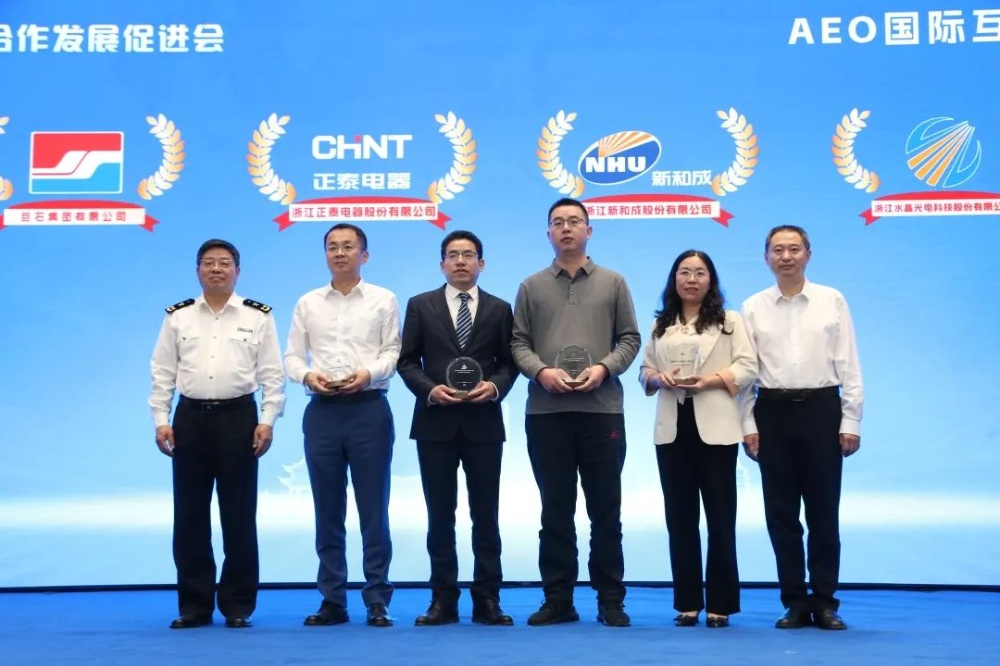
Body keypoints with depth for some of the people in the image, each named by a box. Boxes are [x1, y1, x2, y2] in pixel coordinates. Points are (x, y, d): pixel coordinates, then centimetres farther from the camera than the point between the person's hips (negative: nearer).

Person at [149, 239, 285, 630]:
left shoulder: (258, 316, 4)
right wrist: (161, 420, -1)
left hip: (238, 418, -2)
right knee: (189, 516, 5)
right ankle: (194, 605, 16)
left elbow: (272, 373, 1)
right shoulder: (177, 317, 8)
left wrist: (267, 421, -7)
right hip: (190, 419, 2)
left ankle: (238, 606, 13)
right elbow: (162, 372, 7)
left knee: (239, 516, 2)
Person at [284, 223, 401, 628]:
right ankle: (333, 600, 15)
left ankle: (377, 600, 7)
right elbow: (292, 356, 9)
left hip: (368, 409, -2)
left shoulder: (383, 301, 6)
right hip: (322, 411, 3)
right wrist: (307, 375, -11)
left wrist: (367, 373, -18)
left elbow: (393, 352, -1)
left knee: (373, 509, 0)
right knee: (327, 510, 7)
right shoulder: (307, 304, 13)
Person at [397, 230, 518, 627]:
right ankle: (443, 599, 12)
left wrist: (494, 386, -14)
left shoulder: (499, 309, 8)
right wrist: (430, 389, -13)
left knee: (485, 515, 4)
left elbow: (509, 363, 7)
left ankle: (487, 600, 11)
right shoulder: (421, 306, 7)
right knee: (440, 516, 5)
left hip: (483, 423, 0)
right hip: (435, 423, 0)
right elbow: (407, 361, 4)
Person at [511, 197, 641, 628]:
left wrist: (603, 368, -11)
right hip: (546, 411, 1)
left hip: (602, 409, -1)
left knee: (605, 510, 4)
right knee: (555, 511, 6)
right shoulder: (531, 287, 11)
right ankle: (558, 600, 14)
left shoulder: (613, 283, 9)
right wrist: (541, 371, -12)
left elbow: (630, 338, 5)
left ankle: (610, 601, 12)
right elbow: (518, 342, 6)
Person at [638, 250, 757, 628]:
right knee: (679, 516, 5)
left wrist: (712, 379, -17)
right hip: (673, 428, 4)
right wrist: (659, 378, -7)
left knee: (720, 516, -1)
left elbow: (748, 367, -3)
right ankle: (687, 602, 13)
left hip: (715, 427, -3)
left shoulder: (729, 321, 4)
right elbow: (644, 371, 15)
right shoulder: (660, 325, 16)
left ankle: (720, 604, 7)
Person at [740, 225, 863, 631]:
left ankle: (824, 601, 16)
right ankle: (795, 601, 16)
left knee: (823, 512, 4)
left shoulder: (832, 301, 3)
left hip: (821, 409, -1)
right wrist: (748, 424, -1)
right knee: (780, 513, 5)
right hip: (773, 412, 1)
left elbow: (848, 364, 1)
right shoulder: (753, 307, 6)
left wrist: (851, 421, -3)